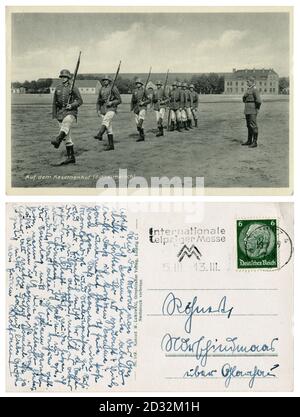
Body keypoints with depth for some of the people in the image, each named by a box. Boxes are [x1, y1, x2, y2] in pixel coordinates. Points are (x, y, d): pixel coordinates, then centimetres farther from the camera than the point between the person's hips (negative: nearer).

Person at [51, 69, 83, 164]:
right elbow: (54, 102, 18)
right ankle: (71, 157, 9)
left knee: (65, 124, -36)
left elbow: (80, 101, -2)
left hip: (71, 112, -5)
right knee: (66, 136, 4)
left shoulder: (73, 88, 0)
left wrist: (72, 105, -18)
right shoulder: (58, 88, 13)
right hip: (60, 113, 5)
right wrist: (54, 115, 12)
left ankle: (58, 140, -63)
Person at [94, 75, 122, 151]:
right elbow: (98, 101, 21)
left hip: (111, 108, -6)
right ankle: (111, 145, 10)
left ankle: (100, 134, -54)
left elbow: (119, 100, -2)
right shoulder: (101, 89, 14)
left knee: (105, 120, -33)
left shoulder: (113, 88, -2)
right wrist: (98, 110, 7)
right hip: (103, 109, 6)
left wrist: (111, 102, -18)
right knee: (108, 127, 6)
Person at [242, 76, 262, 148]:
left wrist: (256, 108, -12)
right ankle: (249, 141, 21)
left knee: (253, 126, -7)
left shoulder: (254, 90, -13)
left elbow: (259, 101, -21)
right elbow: (244, 99, 28)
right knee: (249, 126, 13)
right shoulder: (248, 89, 15)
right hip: (247, 111, 10)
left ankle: (255, 142, -5)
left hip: (252, 112, -10)